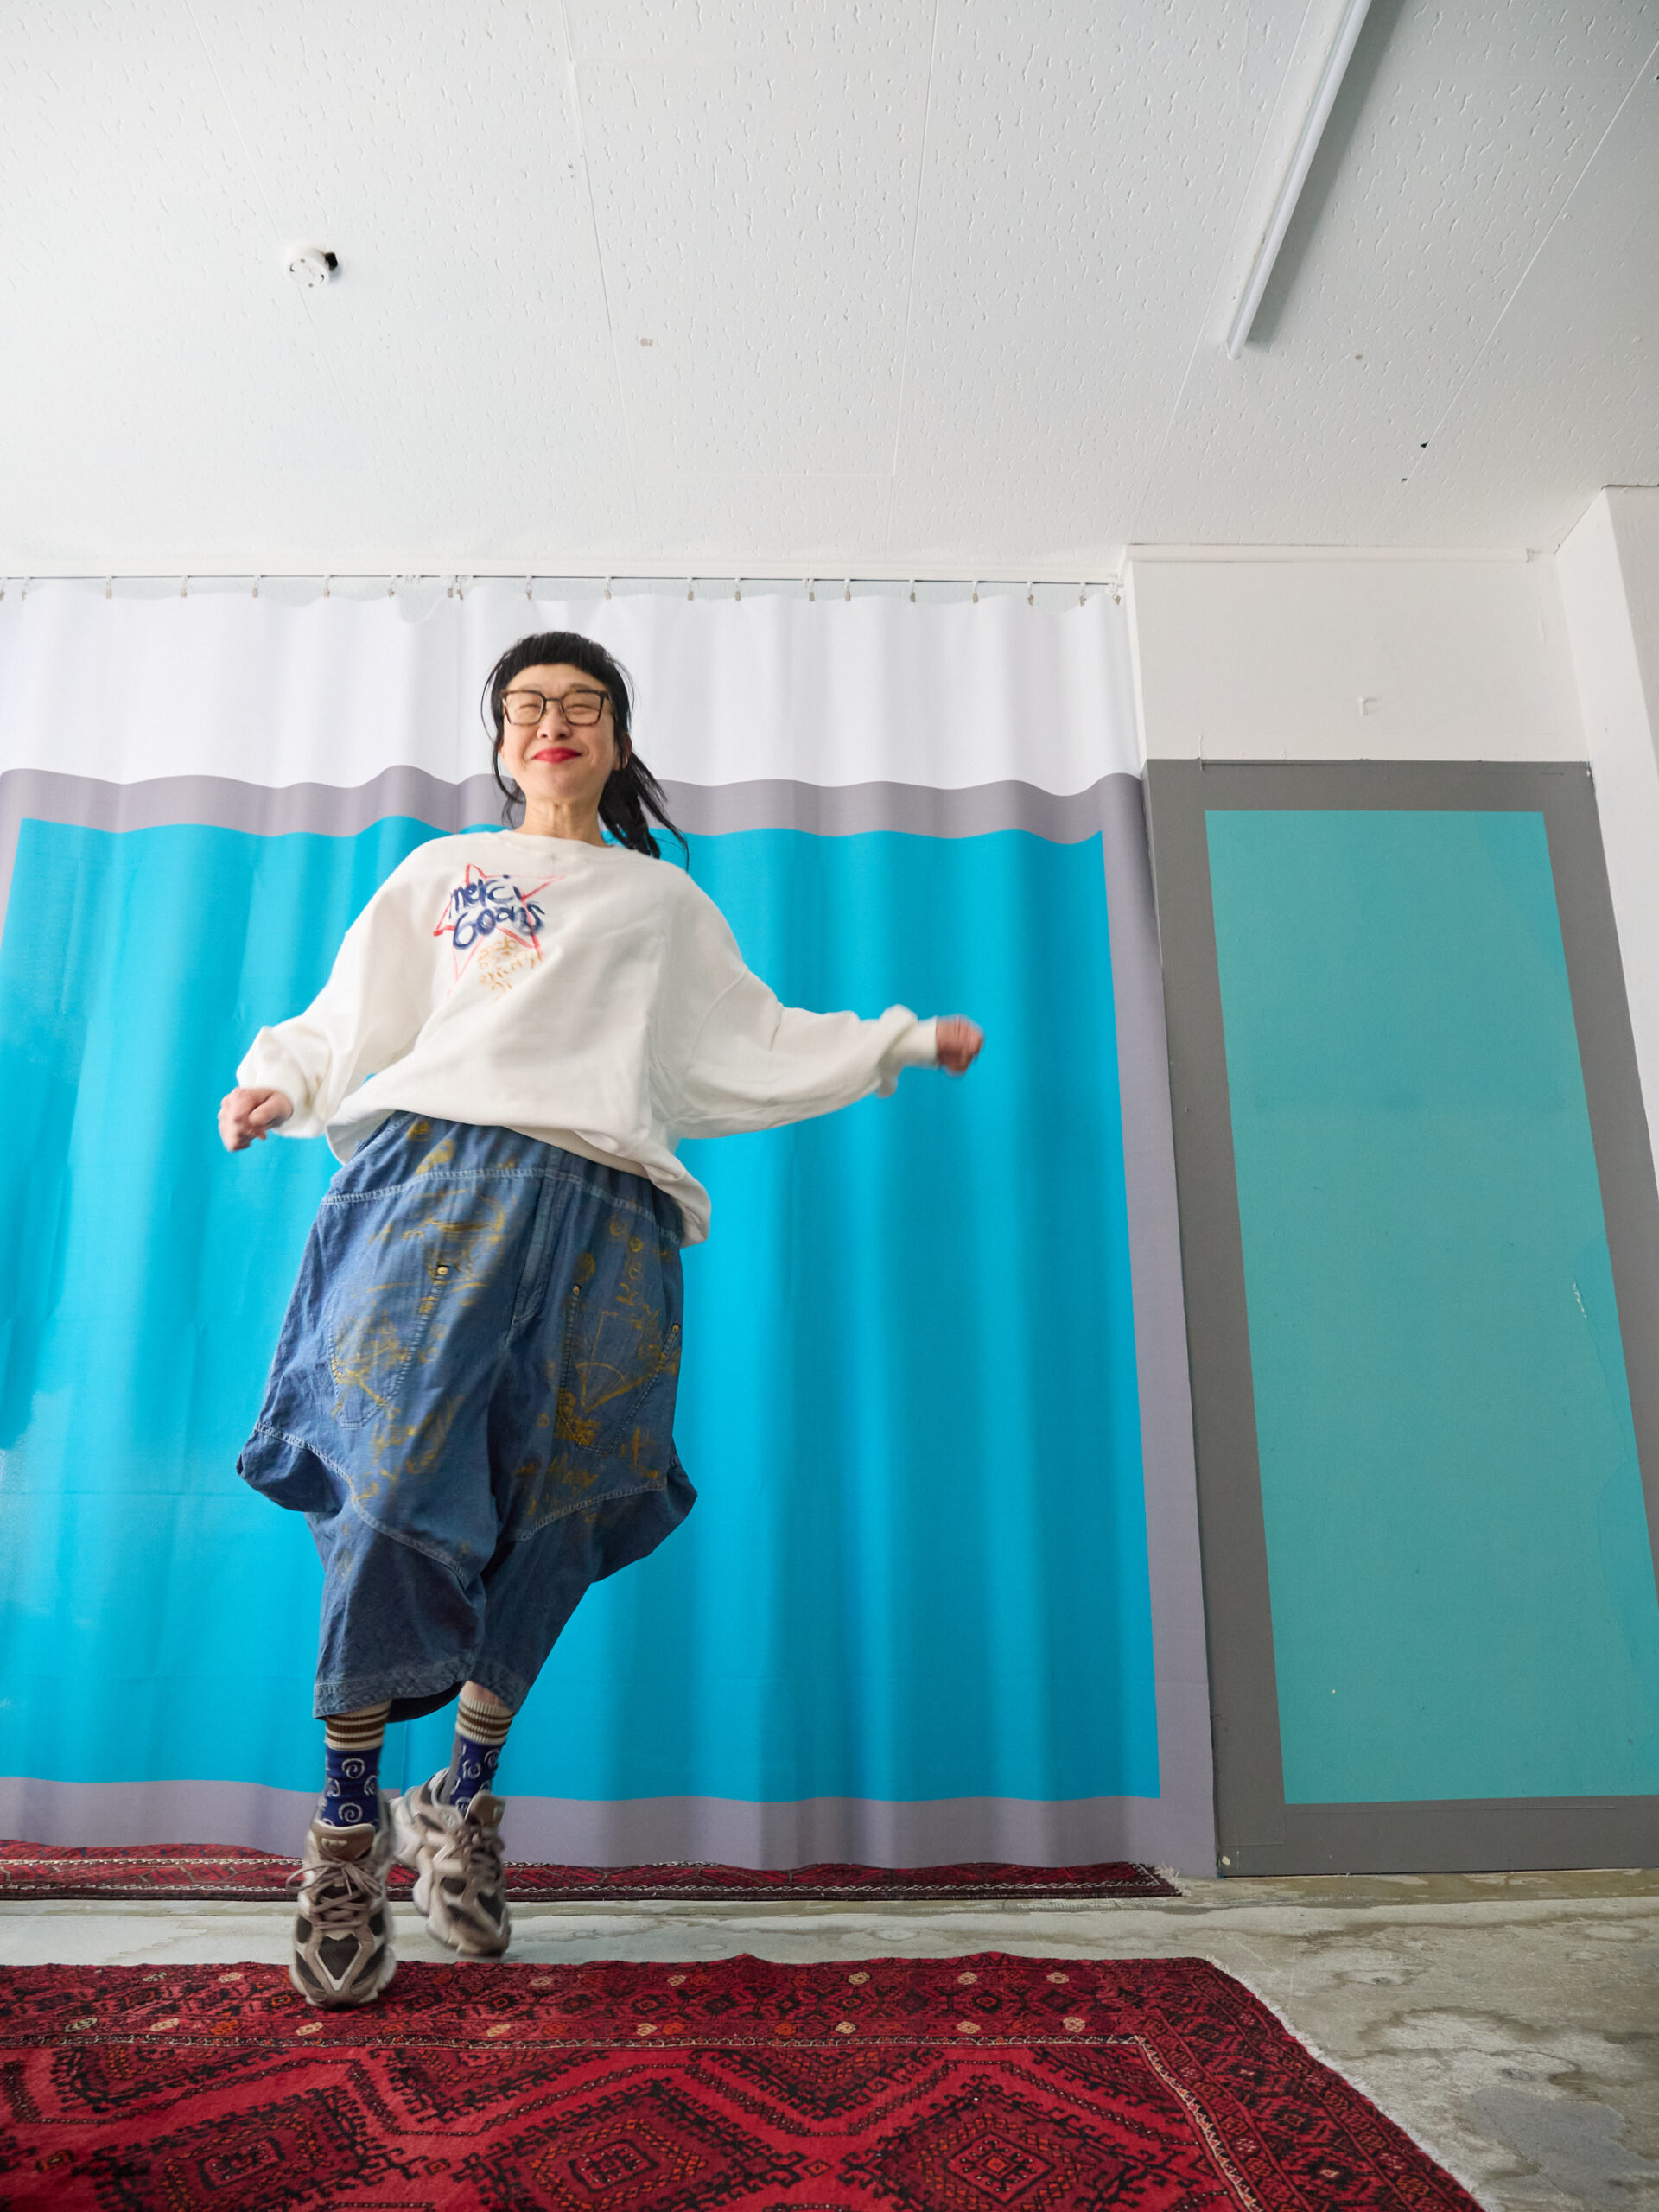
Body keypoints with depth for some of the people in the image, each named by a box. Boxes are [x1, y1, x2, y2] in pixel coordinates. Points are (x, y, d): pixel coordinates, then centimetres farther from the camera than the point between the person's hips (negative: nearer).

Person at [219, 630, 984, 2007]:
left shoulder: (667, 899, 27)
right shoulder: (441, 870, 24)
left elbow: (759, 1042, 26)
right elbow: (351, 1022, 18)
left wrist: (908, 1039, 23)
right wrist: (280, 1084, -2)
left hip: (605, 1207, 1)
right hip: (445, 1168, -1)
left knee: (552, 1521, -1)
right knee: (393, 1484, -13)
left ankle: (463, 1805, 17)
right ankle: (348, 1823, 5)